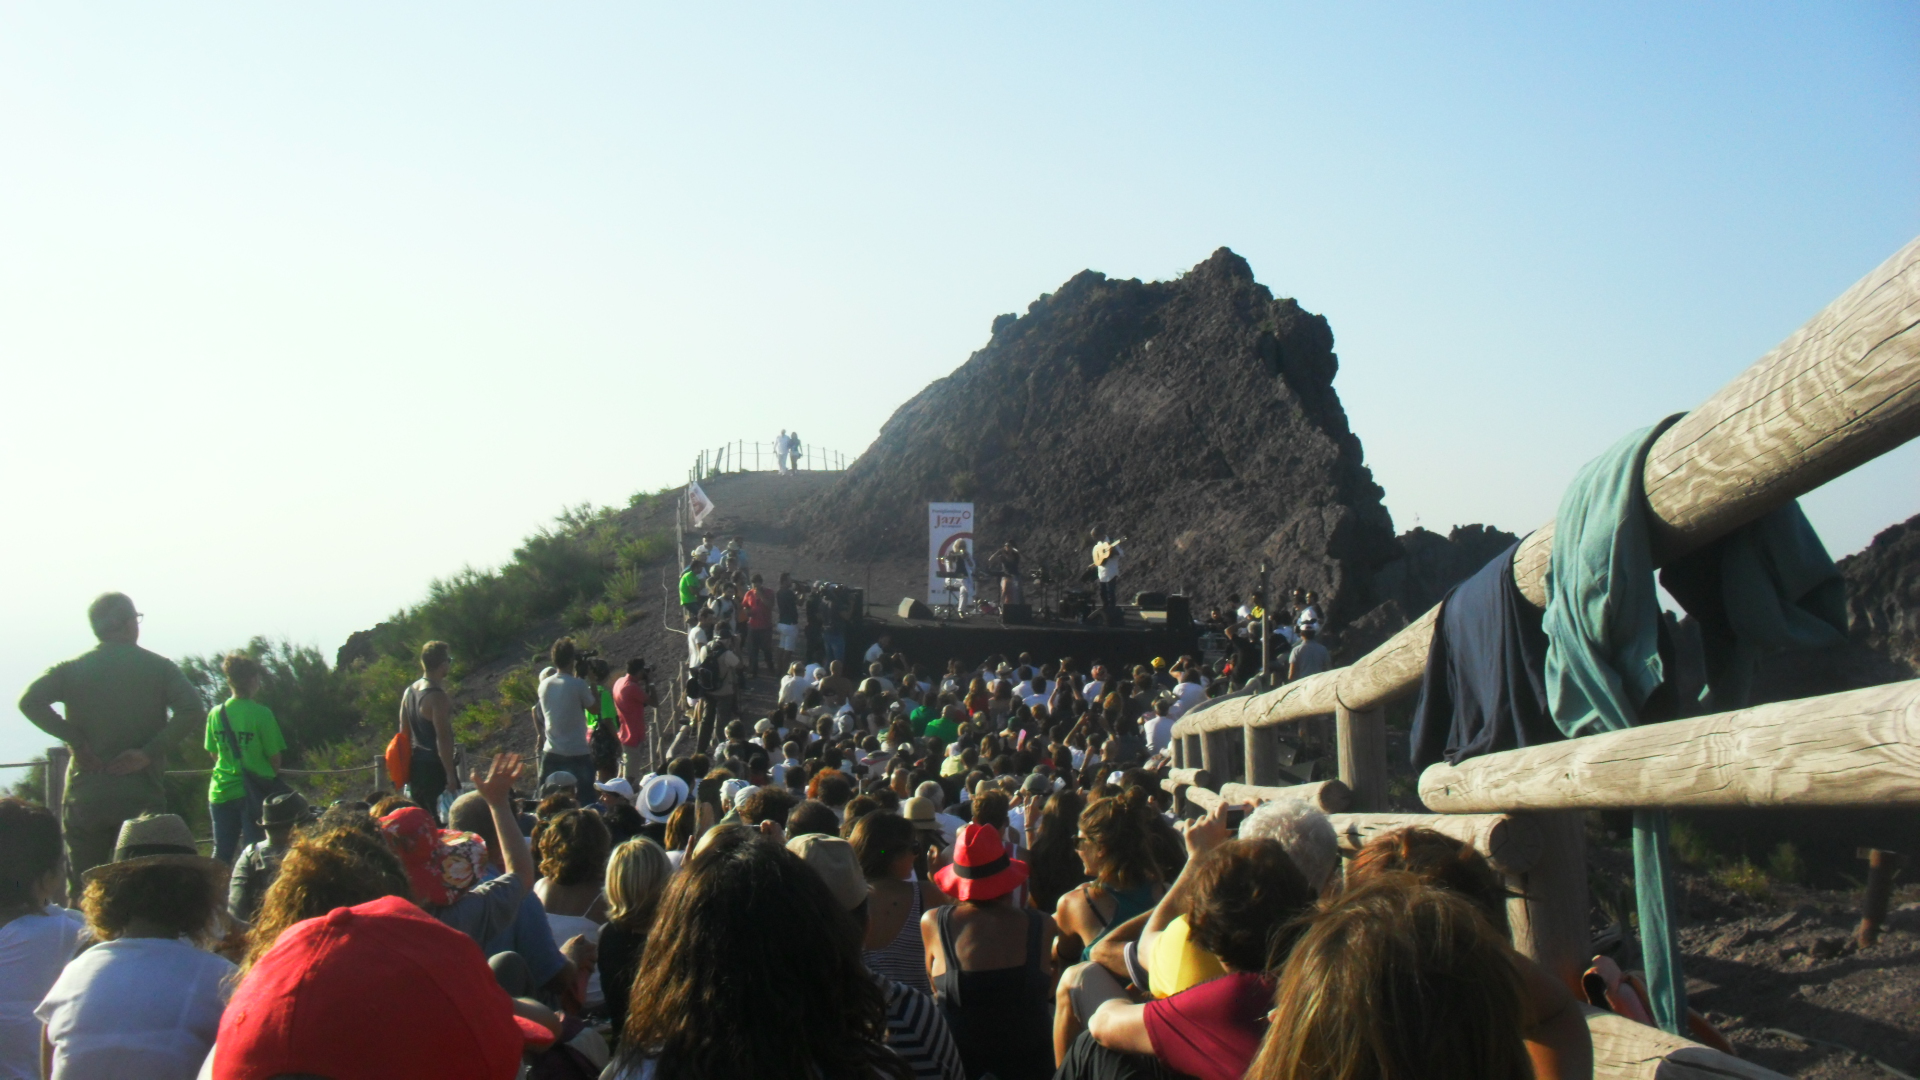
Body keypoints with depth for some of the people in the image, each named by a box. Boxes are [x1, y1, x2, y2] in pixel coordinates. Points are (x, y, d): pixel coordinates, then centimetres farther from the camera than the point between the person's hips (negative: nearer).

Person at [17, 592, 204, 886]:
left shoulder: (72, 668, 4)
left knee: (82, 890, 12)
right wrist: (149, 751, -11)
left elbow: (29, 701, -11)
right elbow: (191, 708, -14)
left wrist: (75, 740, -6)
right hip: (143, 796, -1)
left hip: (85, 797, 1)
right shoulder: (158, 667, 0)